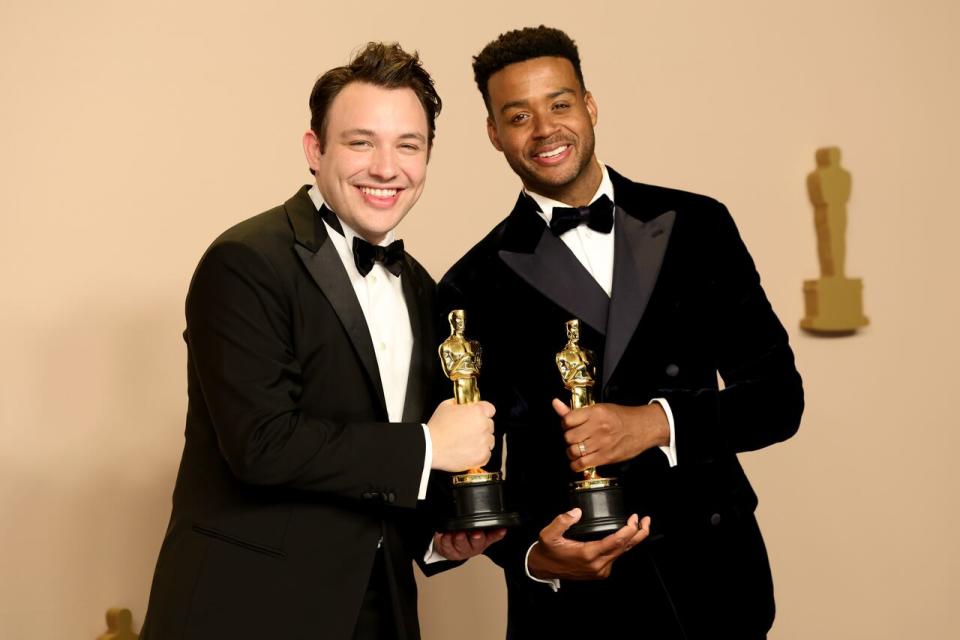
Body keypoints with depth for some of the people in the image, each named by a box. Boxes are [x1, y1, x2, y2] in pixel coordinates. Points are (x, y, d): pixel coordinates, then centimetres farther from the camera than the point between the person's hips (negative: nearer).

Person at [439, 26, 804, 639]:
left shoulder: (697, 226, 0)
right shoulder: (476, 287, -3)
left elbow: (779, 395, -2)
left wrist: (656, 423, -17)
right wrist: (532, 557, -17)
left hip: (714, 585, 2)